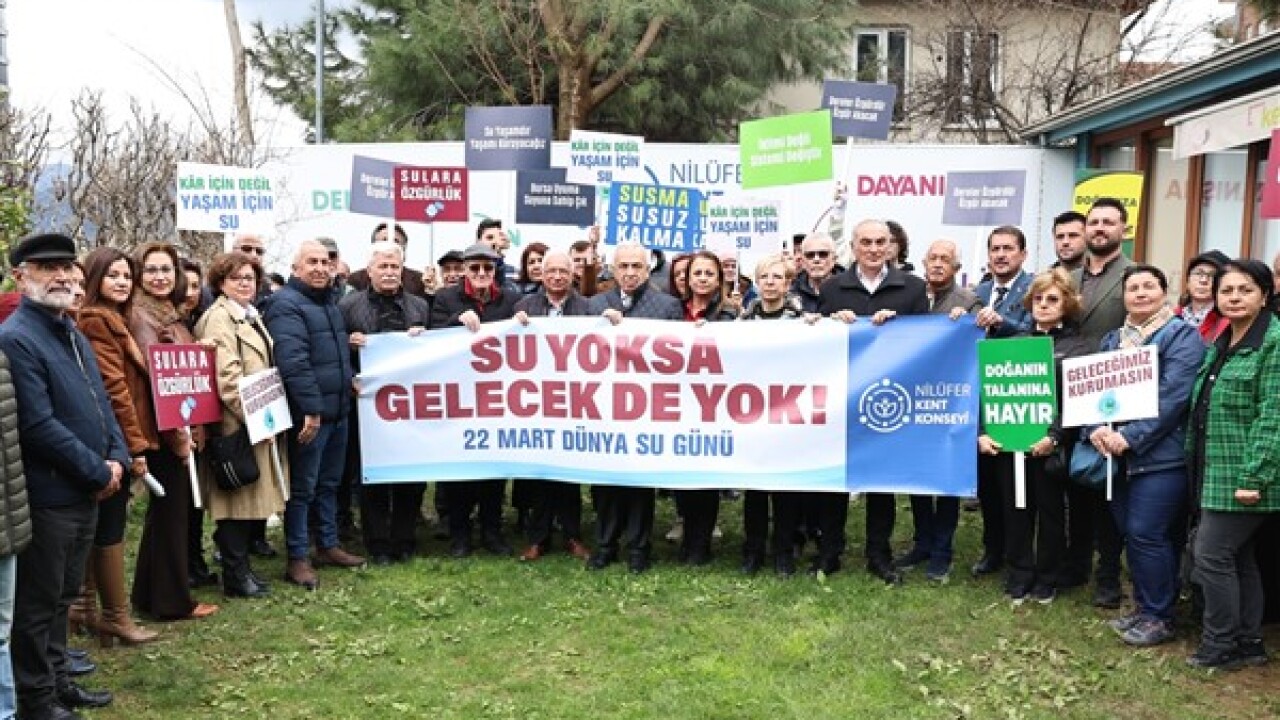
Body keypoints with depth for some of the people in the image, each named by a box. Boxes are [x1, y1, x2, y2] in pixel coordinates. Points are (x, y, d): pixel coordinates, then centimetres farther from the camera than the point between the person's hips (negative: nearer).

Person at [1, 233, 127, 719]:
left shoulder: (71, 332, 12)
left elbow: (100, 401, 16)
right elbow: (39, 425, -23)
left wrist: (116, 457, 0)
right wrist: (99, 472, -16)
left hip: (86, 491, 9)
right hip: (48, 495, -9)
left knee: (63, 596, 20)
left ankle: (57, 679, 33)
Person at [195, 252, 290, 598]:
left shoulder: (251, 316, 19)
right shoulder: (219, 317, -11)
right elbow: (227, 375, -20)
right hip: (238, 425, -9)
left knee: (255, 497, 13)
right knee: (241, 497, -3)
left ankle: (241, 565, 24)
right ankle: (236, 576, 7)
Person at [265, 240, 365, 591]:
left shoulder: (329, 301, 16)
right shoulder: (286, 304, -13)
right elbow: (293, 361, -23)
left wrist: (350, 380, 19)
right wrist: (311, 408, -26)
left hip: (338, 410, 9)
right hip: (309, 413, -9)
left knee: (329, 482, 17)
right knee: (302, 487, -1)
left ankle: (328, 545, 29)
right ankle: (297, 558, 7)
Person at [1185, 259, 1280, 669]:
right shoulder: (1220, 345, 13)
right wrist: (1197, 467, 16)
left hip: (1245, 476, -8)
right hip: (1217, 474, 8)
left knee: (1211, 554, -5)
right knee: (1239, 557, 14)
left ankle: (1220, 646, 8)